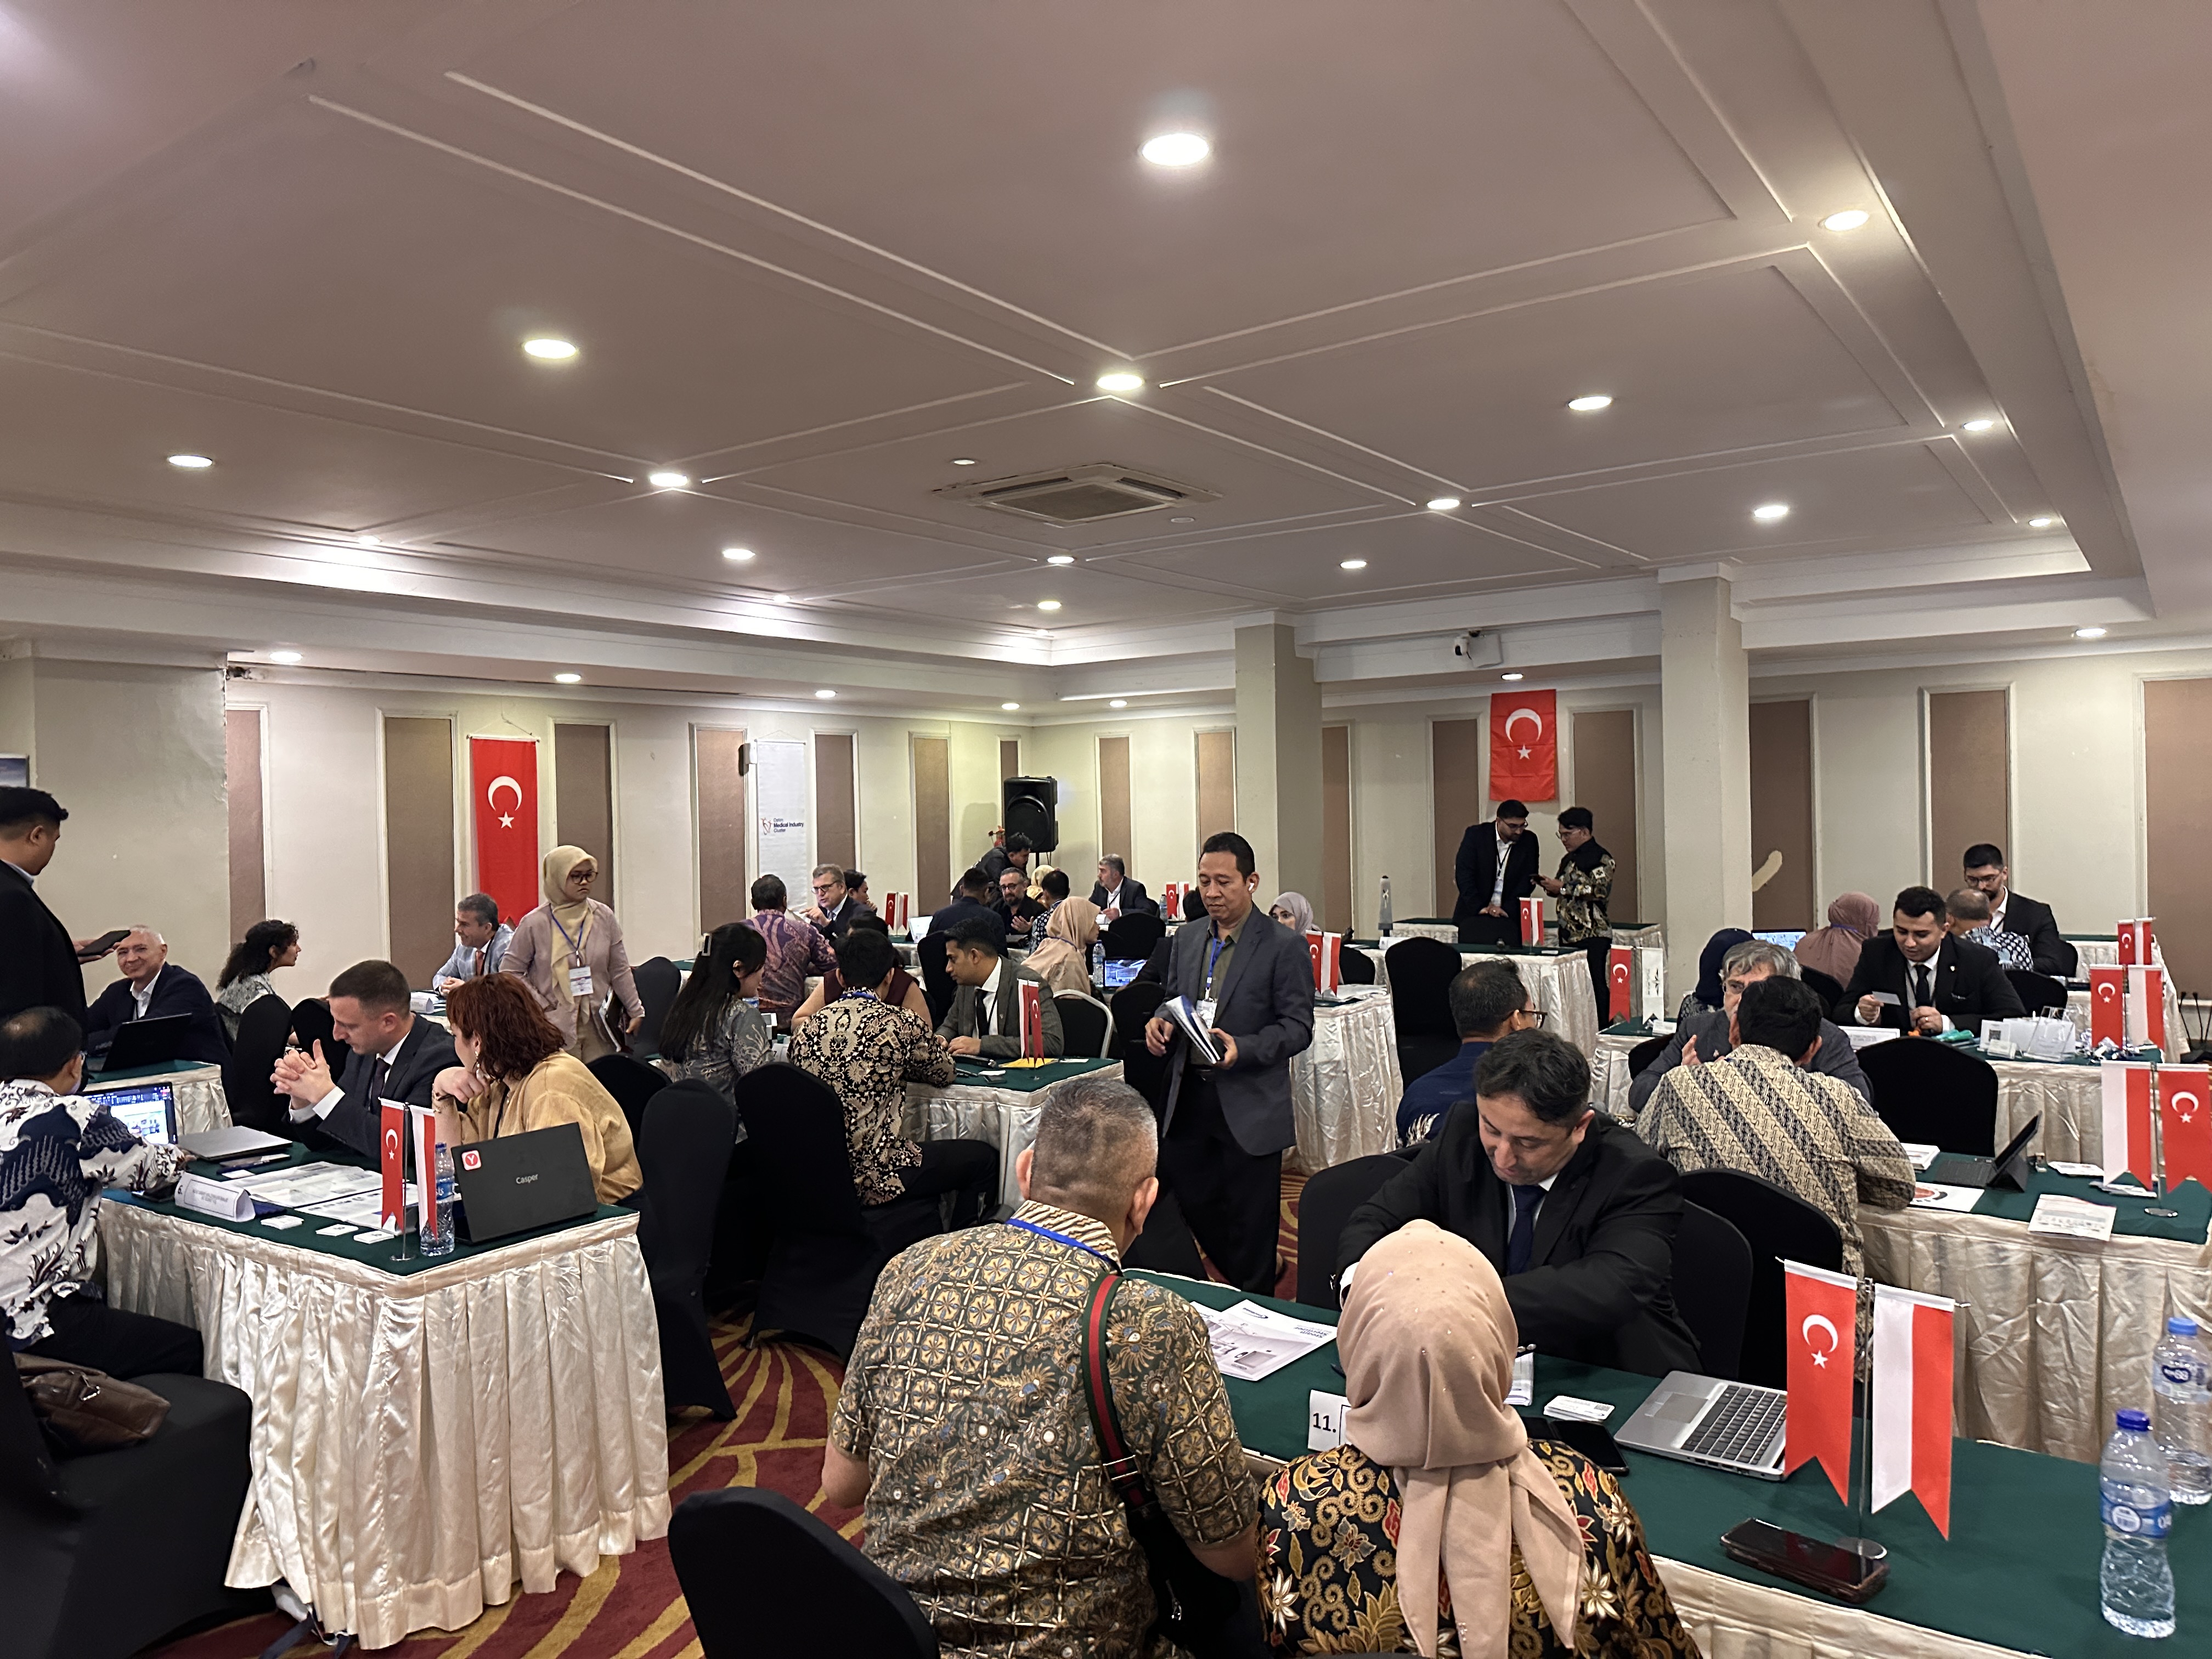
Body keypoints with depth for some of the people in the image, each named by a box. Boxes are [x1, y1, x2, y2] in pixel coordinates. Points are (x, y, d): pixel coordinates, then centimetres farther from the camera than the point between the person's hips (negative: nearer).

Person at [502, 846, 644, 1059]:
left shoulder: (604, 917, 4)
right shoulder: (534, 924, -4)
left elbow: (619, 971, 10)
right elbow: (509, 972, 2)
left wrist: (635, 1012, 10)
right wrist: (543, 1008, -5)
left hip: (597, 1026, 3)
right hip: (556, 1028, -3)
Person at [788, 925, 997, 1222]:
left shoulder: (807, 1030, 0)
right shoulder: (901, 1025, -13)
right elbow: (945, 1074, 4)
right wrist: (934, 1047, 25)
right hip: (874, 1178, -6)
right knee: (985, 1158, 14)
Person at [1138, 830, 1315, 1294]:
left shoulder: (1284, 946, -7)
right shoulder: (1186, 940, 11)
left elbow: (1298, 1028, -9)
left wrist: (1242, 1049, -24)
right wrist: (1160, 1024, -4)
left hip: (1250, 1107, -5)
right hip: (1189, 1099, 6)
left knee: (1249, 1227, 4)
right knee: (1193, 1207, 12)